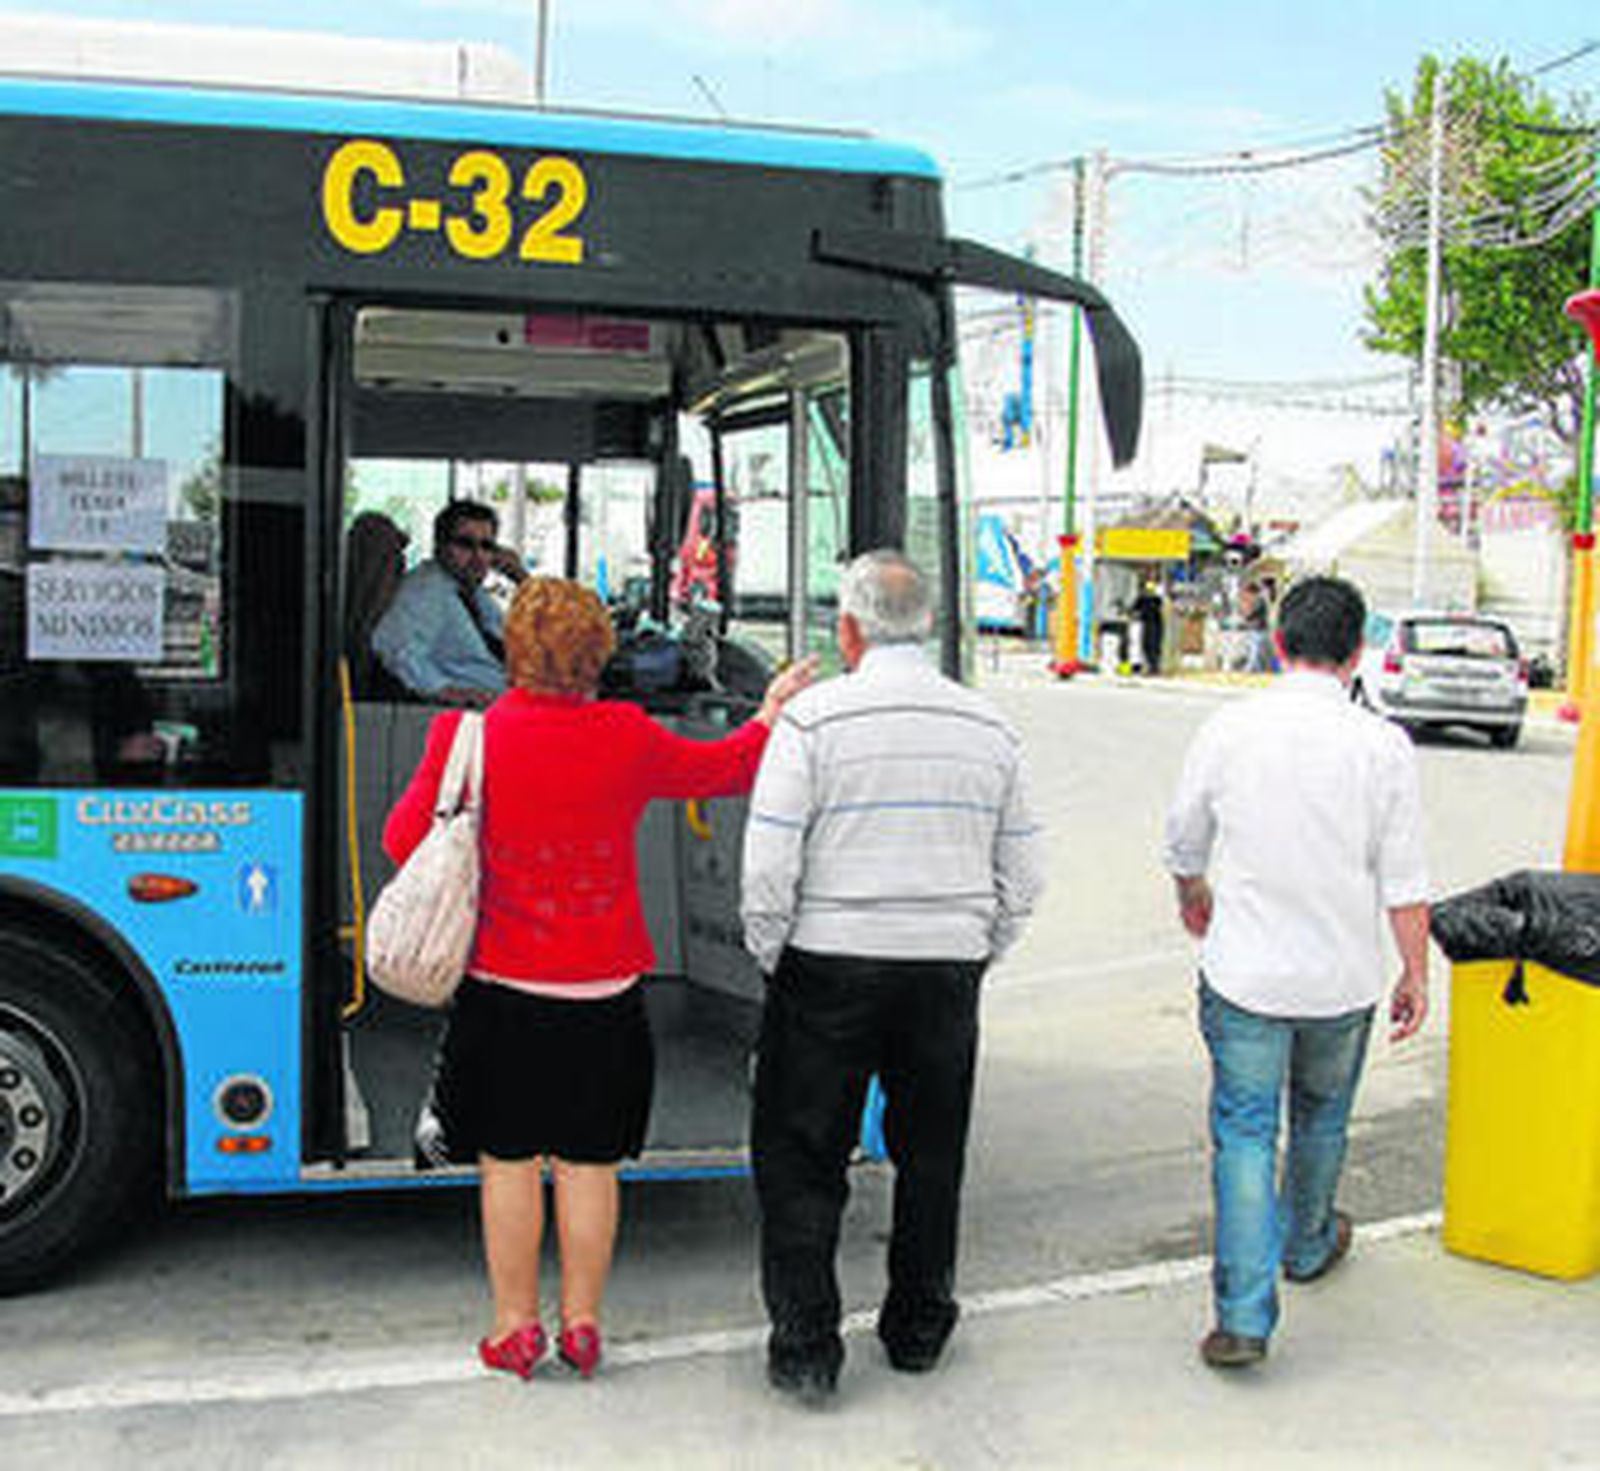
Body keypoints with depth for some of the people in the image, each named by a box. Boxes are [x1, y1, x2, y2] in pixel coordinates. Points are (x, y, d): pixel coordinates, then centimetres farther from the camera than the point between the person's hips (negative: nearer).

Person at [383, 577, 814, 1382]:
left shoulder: (468, 735, -8)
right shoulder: (629, 738, -5)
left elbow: (405, 839, -1)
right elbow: (721, 769, 11)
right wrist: (771, 713, 29)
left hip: (503, 985, -1)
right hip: (603, 990, 1)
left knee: (509, 1161, 10)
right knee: (587, 1162, 11)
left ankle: (514, 1327, 18)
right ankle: (581, 1322, 21)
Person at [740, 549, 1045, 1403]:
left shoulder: (814, 718, -9)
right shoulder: (988, 729, 5)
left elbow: (768, 870, -12)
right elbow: (1022, 879, 9)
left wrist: (770, 959, 2)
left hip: (831, 968, -4)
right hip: (948, 968, 4)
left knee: (800, 1162, 8)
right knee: (931, 1156, 18)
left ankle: (805, 1350, 10)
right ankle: (917, 1331, 30)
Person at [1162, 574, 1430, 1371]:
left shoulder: (1227, 730, -6)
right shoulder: (1382, 745, -10)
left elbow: (1185, 843, 7)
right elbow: (1404, 882, -7)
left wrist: (1194, 900, 27)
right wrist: (1415, 974, 5)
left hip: (1244, 973, -1)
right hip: (1341, 977, 1)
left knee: (1244, 1133, 3)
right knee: (1321, 1120, 22)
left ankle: (1243, 1317, -4)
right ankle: (1308, 1245, 45)